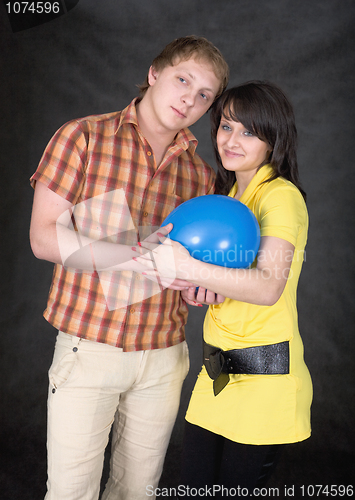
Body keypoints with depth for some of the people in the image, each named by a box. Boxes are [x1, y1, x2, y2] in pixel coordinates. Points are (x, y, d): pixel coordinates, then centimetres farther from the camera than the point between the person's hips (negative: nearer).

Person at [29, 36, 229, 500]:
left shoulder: (200, 174, 8)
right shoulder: (83, 137, -4)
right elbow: (44, 237, -12)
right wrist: (142, 257, -21)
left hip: (163, 358, 4)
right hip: (89, 349, -3)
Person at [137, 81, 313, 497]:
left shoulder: (281, 196, -14)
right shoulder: (227, 193, 13)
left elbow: (269, 286, -27)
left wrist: (187, 267, -37)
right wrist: (194, 284, -5)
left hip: (264, 373, -7)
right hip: (218, 367, 8)